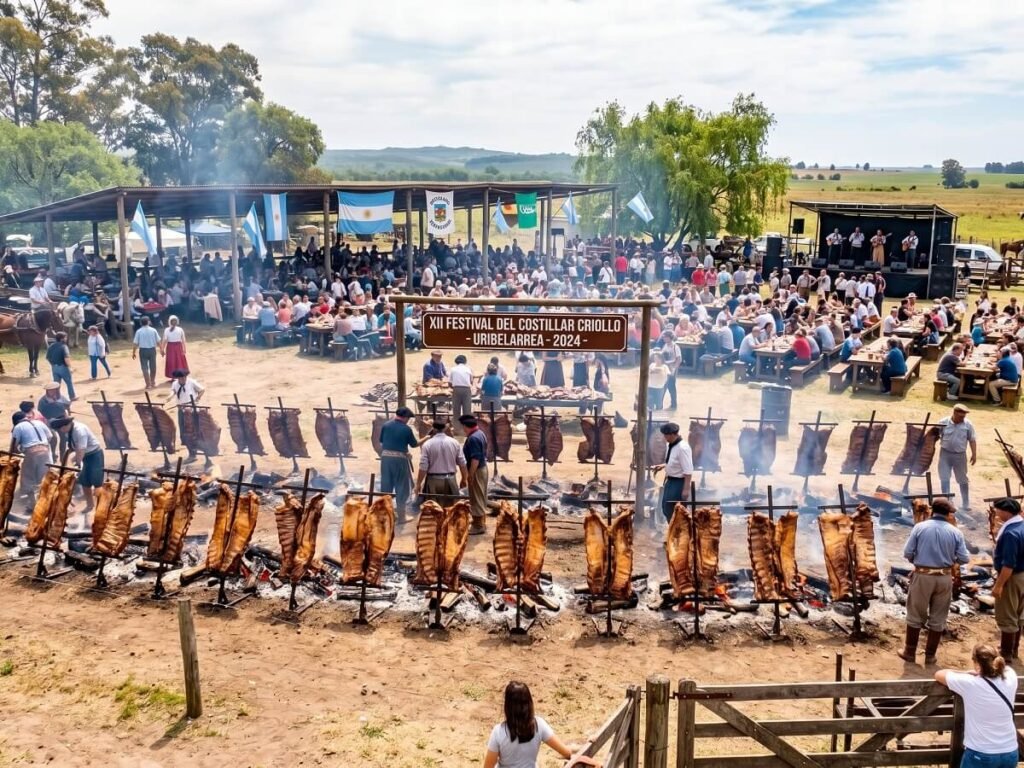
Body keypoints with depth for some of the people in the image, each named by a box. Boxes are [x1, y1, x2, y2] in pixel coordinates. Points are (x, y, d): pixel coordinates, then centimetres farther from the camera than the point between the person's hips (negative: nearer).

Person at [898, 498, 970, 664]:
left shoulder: (920, 527, -6)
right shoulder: (955, 532, -2)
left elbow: (907, 553, -8)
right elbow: (964, 559, -3)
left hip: (922, 576, -1)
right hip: (944, 578, 1)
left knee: (915, 615, 11)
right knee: (938, 618, 12)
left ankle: (910, 652, 18)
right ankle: (930, 655, 19)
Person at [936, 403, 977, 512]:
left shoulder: (968, 424, -5)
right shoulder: (943, 422, -6)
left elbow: (972, 440, 0)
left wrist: (974, 454, -4)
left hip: (960, 455, 0)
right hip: (945, 454, 0)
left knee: (963, 480, 9)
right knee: (944, 478, -1)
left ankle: (965, 504, 21)